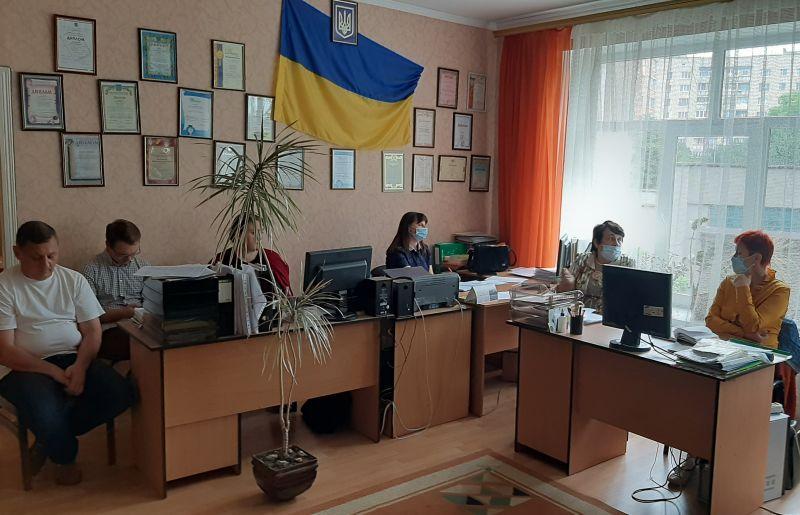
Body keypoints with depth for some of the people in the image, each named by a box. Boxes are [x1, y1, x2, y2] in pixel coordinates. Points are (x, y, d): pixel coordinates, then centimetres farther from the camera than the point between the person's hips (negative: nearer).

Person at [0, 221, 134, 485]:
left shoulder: (74, 280, 5)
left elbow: (92, 330, 3)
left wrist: (80, 366, -17)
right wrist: (53, 371, -20)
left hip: (73, 359, 4)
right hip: (25, 366, -4)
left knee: (121, 394, -20)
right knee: (45, 414, -34)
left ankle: (50, 438, 3)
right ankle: (65, 457, 5)